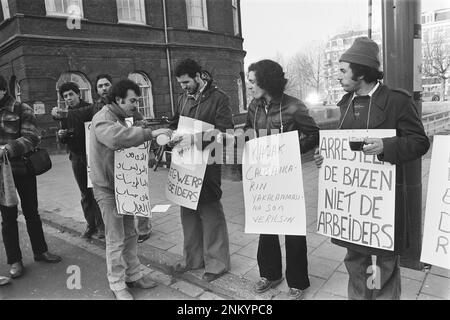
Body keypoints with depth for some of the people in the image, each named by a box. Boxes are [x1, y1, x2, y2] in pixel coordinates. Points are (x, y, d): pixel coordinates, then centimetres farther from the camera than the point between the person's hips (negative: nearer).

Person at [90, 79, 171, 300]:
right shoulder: (102, 119, -17)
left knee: (130, 234, 15)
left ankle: (133, 275, 29)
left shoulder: (120, 119, 14)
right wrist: (150, 134, -39)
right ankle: (117, 285, 16)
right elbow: (116, 137, -40)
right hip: (107, 188, -9)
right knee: (115, 239, 0)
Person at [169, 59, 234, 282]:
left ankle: (216, 263, 19)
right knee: (188, 212, 14)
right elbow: (175, 124, 20)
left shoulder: (218, 98, -6)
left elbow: (225, 130, -15)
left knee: (210, 212, 2)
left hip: (207, 165, -6)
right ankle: (192, 258, 31)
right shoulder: (183, 99, 13)